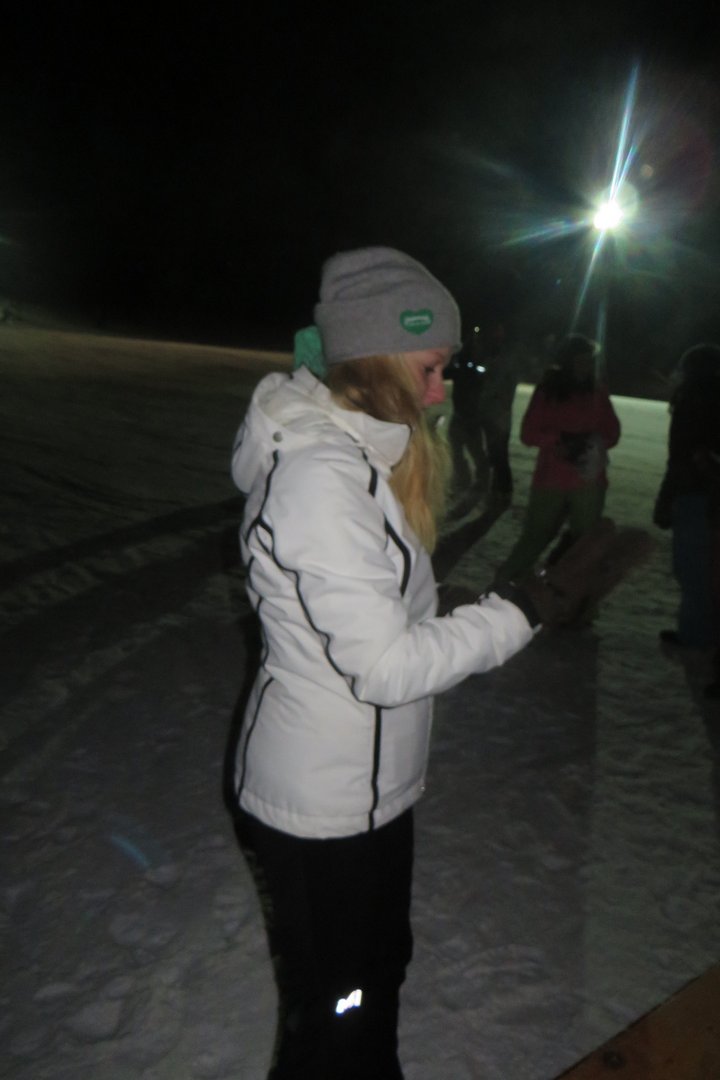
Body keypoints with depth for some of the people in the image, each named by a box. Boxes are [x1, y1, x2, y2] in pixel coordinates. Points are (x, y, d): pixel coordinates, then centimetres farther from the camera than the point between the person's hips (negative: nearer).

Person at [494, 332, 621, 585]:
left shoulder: (597, 392, 5)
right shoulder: (547, 390, -3)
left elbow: (612, 432, 10)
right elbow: (528, 433, -4)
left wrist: (593, 443, -11)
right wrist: (559, 439, -19)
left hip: (589, 480, 3)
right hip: (551, 479, -3)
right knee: (535, 537, 2)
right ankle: (505, 584, 17)